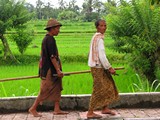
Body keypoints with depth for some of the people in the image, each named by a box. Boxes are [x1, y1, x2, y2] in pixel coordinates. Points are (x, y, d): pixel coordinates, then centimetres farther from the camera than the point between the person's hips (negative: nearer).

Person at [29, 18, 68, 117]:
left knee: (57, 89, 11)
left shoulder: (46, 39, 14)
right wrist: (58, 70, -20)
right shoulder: (50, 39, -17)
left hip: (52, 69, 10)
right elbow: (52, 57, -21)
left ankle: (57, 109, 14)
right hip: (50, 70, -10)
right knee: (45, 91, -3)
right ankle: (33, 108, 6)